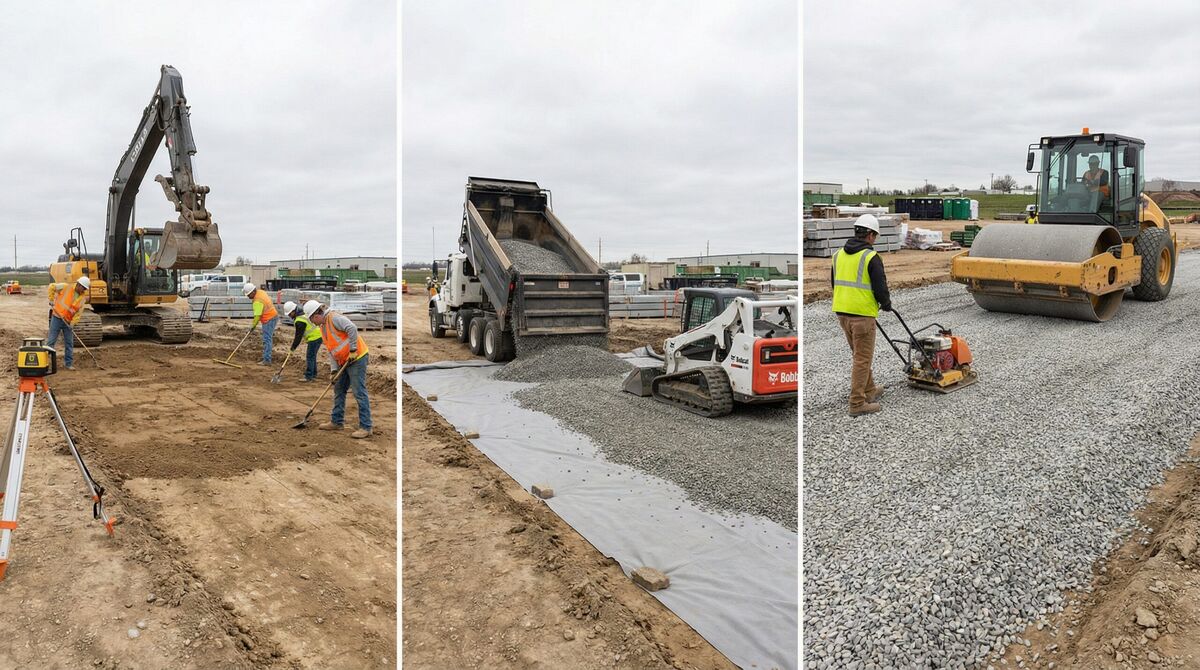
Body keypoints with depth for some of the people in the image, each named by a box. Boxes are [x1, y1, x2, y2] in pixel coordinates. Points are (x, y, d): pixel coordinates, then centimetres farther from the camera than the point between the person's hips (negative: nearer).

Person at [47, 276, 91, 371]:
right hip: (57, 318, -3)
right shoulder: (66, 287, -10)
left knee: (69, 343, 6)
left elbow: (79, 313, -4)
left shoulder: (83, 297, 0)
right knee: (51, 341, -2)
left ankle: (69, 364, 14)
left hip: (68, 321, 4)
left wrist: (72, 323, -15)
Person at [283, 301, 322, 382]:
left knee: (309, 357, -7)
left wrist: (293, 346, -3)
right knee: (312, 356, 17)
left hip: (314, 338, -10)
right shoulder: (303, 313, 12)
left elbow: (299, 335, -13)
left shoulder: (299, 321, -18)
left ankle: (308, 377, -7)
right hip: (318, 335, 10)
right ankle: (313, 375, 24)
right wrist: (295, 339, 21)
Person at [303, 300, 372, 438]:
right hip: (343, 362, 10)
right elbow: (331, 351, 14)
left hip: (357, 358, -10)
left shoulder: (334, 318, -14)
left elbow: (352, 328, -27)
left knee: (359, 393, -9)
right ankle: (336, 421, 30)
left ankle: (365, 428, -7)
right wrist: (334, 370, 5)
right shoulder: (323, 328, 15)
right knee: (338, 391, 17)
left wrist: (353, 350, -24)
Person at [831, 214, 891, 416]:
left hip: (841, 311, 7)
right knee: (863, 358, 0)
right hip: (862, 314, -7)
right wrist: (886, 305, 7)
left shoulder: (839, 254, 9)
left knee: (860, 354, 22)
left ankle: (869, 391, 34)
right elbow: (880, 287, -13)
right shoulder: (871, 257, -13)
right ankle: (857, 403, 3)